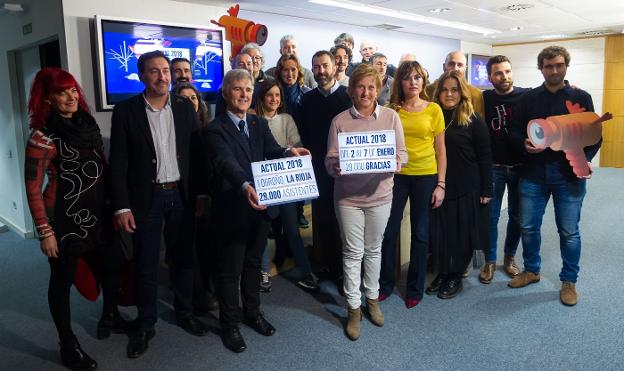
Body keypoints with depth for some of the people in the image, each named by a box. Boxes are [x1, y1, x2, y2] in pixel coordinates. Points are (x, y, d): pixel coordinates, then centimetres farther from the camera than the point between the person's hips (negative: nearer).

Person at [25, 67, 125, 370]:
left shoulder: (87, 123, 3)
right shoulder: (43, 136, -15)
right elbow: (33, 189, -14)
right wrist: (45, 232, -15)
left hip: (96, 214, 7)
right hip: (65, 219, -6)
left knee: (113, 265, 16)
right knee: (63, 279, 9)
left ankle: (110, 318, 42)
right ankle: (68, 345, 27)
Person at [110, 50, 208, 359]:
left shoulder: (185, 107, 3)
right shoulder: (125, 111, -5)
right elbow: (118, 163, -6)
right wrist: (122, 206, -12)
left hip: (181, 195, 3)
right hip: (146, 198, -2)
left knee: (183, 258, 14)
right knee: (146, 265, 7)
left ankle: (185, 313, 32)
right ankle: (145, 325, 24)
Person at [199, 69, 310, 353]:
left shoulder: (260, 124, 8)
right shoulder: (214, 130, -11)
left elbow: (272, 152, -8)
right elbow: (226, 163, -28)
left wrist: (288, 152, -31)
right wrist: (245, 186, -47)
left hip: (259, 206, 6)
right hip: (232, 209, -5)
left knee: (253, 264, 21)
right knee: (230, 270, 9)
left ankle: (252, 312, 40)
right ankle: (229, 324, 28)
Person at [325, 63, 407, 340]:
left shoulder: (390, 116, 0)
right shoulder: (340, 120, -3)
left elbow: (402, 152, 2)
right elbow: (330, 159, -2)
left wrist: (395, 162, -20)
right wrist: (335, 167, -25)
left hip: (379, 194, 2)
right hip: (348, 196, -1)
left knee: (373, 249, 16)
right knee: (353, 252, 6)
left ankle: (372, 297, 35)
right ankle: (354, 308, 20)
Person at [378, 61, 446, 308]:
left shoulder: (434, 109, 1)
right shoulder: (392, 110, 3)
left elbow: (440, 149, 2)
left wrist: (441, 184, -2)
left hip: (425, 176, 0)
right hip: (396, 175, 1)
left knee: (420, 233, 8)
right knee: (389, 230, 3)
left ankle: (415, 288, 23)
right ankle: (386, 283, 23)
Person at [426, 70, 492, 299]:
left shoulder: (473, 120, -4)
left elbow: (485, 156, -3)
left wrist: (486, 189, -7)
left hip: (467, 188, -2)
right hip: (439, 186, 3)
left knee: (463, 233, 7)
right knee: (439, 231, 7)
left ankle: (456, 277, 22)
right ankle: (441, 273, 24)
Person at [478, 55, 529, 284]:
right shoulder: (484, 99, -1)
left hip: (520, 166, 0)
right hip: (494, 167, 0)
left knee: (516, 216, 11)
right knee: (491, 217, 5)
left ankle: (510, 257, 30)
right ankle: (490, 261, 20)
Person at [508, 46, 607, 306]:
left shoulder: (581, 98, 3)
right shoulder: (529, 98, 7)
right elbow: (517, 130, 8)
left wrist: (584, 159, -15)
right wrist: (525, 144, -14)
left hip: (569, 175, -1)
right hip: (533, 173, 2)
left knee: (569, 231, 6)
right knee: (528, 227, 9)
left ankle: (569, 281, 23)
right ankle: (531, 270, 30)